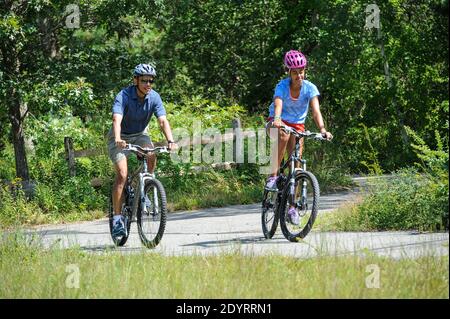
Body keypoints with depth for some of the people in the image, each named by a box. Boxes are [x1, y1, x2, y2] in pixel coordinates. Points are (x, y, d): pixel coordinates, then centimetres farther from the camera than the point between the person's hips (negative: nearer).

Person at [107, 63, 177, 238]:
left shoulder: (154, 97, -15)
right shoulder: (124, 96, -26)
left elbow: (163, 121, -23)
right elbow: (117, 119, -40)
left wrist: (170, 141, -41)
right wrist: (118, 140, -59)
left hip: (140, 134, 3)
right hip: (121, 137, -3)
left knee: (151, 155, -28)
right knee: (122, 174, -19)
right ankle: (117, 217, -12)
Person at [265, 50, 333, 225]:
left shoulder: (310, 88, -17)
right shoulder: (282, 86, -22)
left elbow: (316, 110, -28)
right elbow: (278, 105, -40)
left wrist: (322, 129, -45)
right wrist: (277, 119, -62)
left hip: (297, 125, 3)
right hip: (278, 124, -3)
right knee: (284, 135, -38)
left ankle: (292, 207, 2)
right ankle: (273, 176, -33)